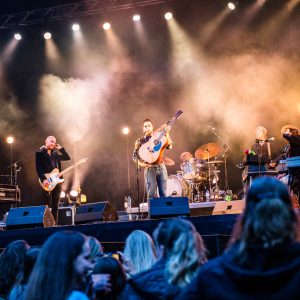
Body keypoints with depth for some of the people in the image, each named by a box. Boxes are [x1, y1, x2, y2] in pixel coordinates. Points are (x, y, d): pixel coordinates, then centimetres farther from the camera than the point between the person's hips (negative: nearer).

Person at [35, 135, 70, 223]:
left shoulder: (55, 154, 18)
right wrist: (43, 179, -20)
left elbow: (67, 157, 20)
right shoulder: (40, 153, -1)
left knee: (55, 206, 6)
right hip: (47, 182, -6)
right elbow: (38, 168, -9)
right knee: (47, 206, -9)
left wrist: (60, 148, 11)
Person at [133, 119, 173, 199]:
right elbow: (135, 156, 6)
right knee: (151, 194, -7)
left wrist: (167, 134, -11)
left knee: (164, 193, 0)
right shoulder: (140, 141, 9)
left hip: (161, 166, 2)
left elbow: (169, 146, -1)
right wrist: (141, 163, -13)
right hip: (149, 168, -2)